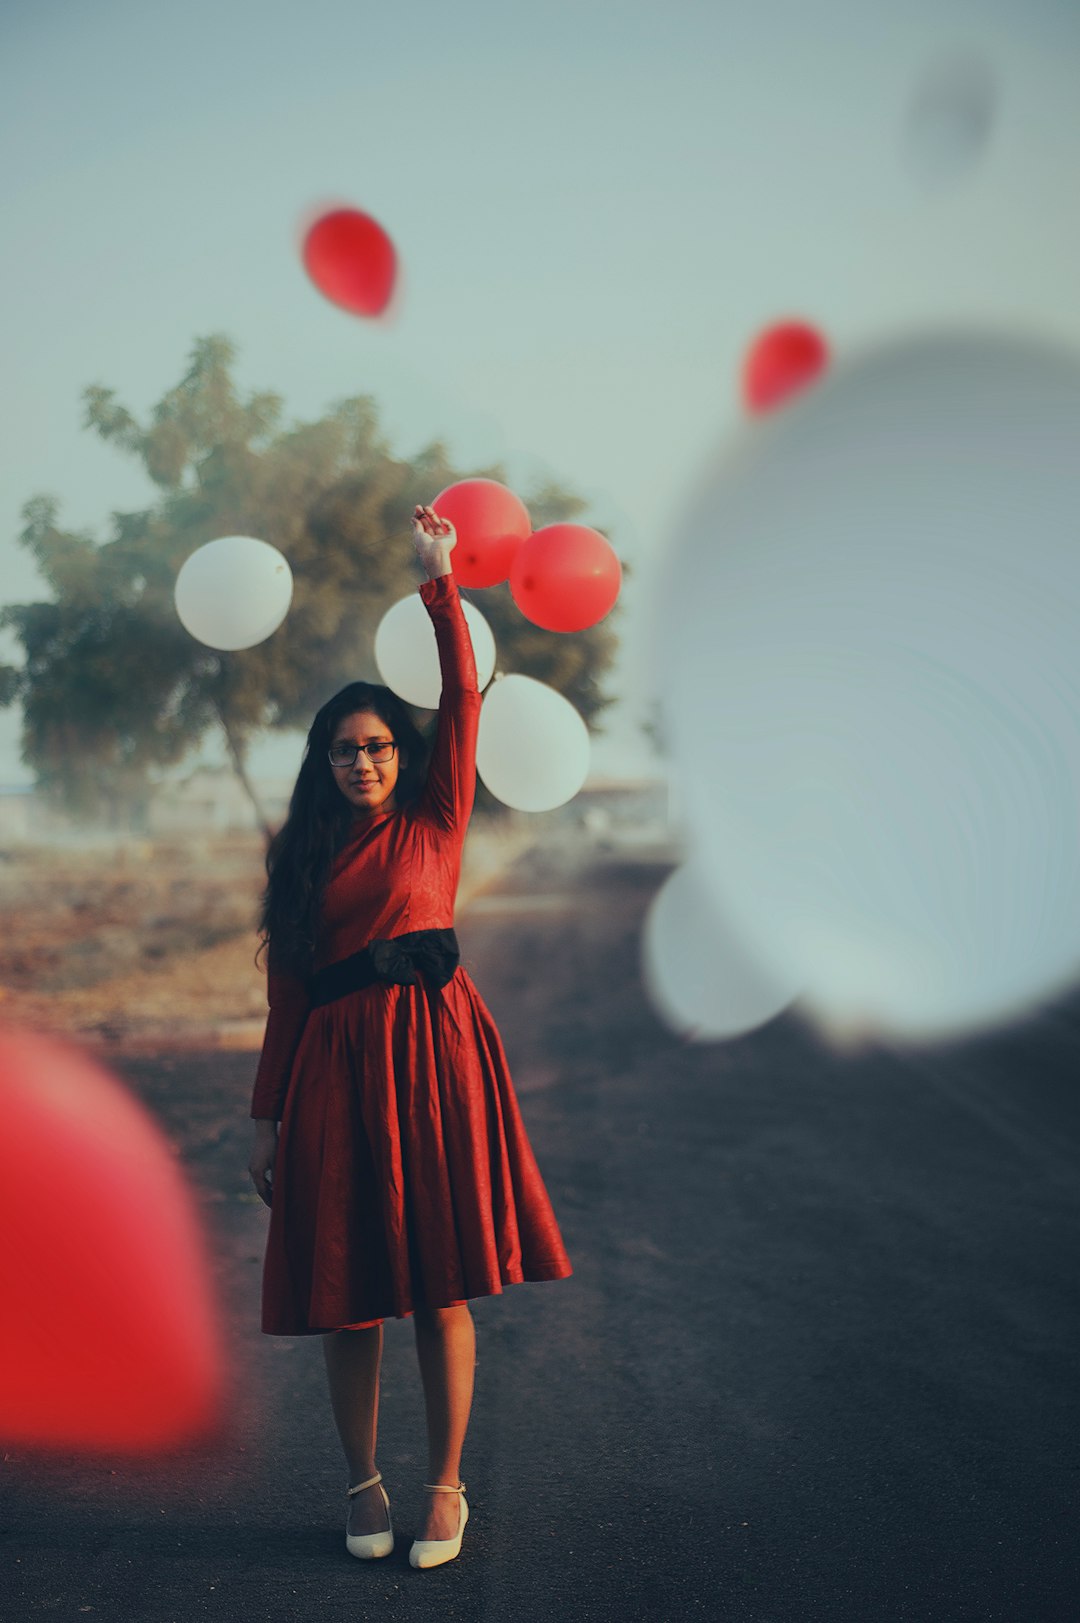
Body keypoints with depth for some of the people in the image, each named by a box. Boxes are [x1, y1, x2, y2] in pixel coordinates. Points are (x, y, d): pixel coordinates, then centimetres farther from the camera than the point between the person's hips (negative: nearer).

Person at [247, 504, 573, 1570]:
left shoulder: (434, 824, 10)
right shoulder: (303, 860, 13)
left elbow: (462, 699, 1)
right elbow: (285, 998, 11)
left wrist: (439, 583, -5)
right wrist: (267, 1117, 7)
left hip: (434, 1051, -1)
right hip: (335, 1064, 2)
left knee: (440, 1286, 0)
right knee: (351, 1293, 3)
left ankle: (445, 1485, 11)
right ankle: (363, 1484, 18)